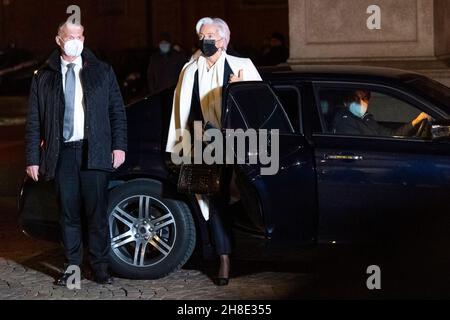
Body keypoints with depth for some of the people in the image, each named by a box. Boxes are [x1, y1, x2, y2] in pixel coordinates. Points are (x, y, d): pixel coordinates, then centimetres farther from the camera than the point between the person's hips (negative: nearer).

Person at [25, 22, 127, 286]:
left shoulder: (102, 72, 7)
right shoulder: (44, 77, 7)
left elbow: (117, 111, 7)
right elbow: (34, 121, 6)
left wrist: (119, 146, -3)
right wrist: (33, 159, 0)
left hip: (94, 152, -1)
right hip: (62, 153, 1)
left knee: (97, 211, 1)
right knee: (69, 212, 5)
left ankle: (100, 265, 10)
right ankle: (72, 266, 15)